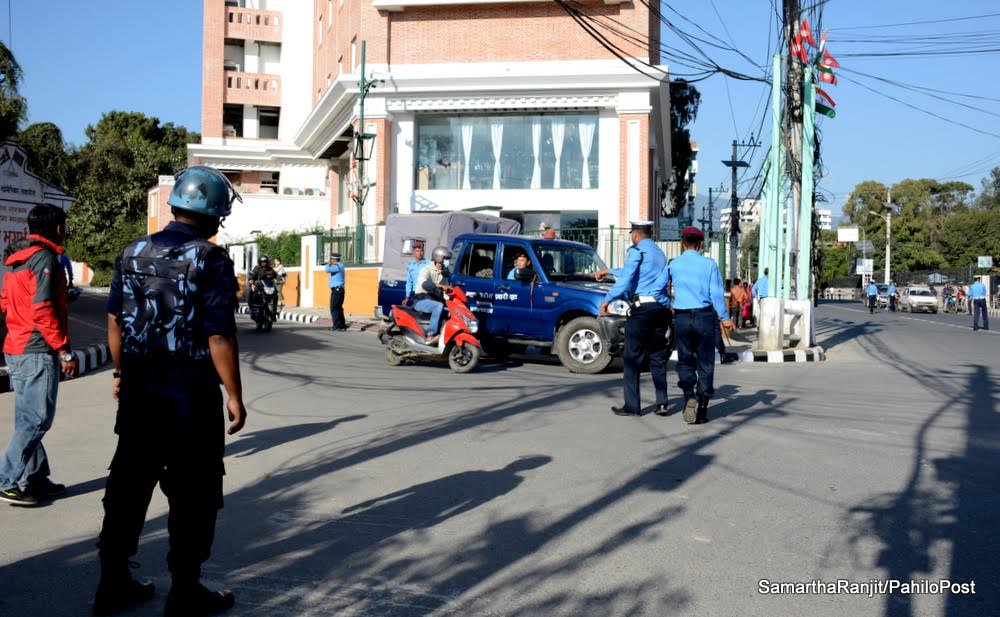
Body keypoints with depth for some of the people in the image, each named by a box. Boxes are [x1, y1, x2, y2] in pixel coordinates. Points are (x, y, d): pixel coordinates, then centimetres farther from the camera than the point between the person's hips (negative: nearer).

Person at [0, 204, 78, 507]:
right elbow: (43, 311, -19)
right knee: (35, 420, -5)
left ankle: (36, 479, 20)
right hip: (38, 352, -10)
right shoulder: (44, 257, -13)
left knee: (29, 419, 13)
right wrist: (65, 350, -17)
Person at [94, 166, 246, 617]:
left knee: (128, 485, 16)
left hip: (138, 390, 7)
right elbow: (219, 335, -17)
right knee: (193, 494, 6)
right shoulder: (210, 259, -14)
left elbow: (115, 321, 11)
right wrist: (234, 395, -10)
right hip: (190, 393, -6)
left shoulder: (133, 253, 6)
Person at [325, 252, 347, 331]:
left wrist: (329, 264, -7)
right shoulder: (340, 266, 16)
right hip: (339, 290, 10)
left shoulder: (337, 266, -14)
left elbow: (327, 270, -24)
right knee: (338, 308, 15)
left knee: (334, 308, -8)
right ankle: (342, 325, 18)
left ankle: (337, 326, -10)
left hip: (336, 290, -10)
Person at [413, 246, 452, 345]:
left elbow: (446, 290, 20)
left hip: (435, 300, 8)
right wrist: (440, 286, -42)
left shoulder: (445, 273, 17)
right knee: (439, 306, -36)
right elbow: (424, 284, -29)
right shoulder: (427, 270, -8)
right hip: (422, 300, -8)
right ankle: (430, 335, -40)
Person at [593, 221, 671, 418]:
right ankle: (662, 403, 8)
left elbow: (626, 279, -14)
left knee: (633, 357, -1)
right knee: (658, 357, 10)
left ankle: (632, 405, 0)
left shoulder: (636, 251, -4)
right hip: (662, 309, 7)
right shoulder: (659, 253, 21)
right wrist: (609, 271, 41)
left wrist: (607, 299, -7)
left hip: (641, 307, -7)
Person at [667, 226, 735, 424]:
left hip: (681, 317, 1)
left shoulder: (673, 265, 3)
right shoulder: (709, 264, -3)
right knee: (705, 363, 7)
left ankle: (689, 395, -8)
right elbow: (717, 293, -6)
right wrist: (725, 317, -3)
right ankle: (702, 408, 6)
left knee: (685, 360, 14)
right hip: (705, 316, -1)